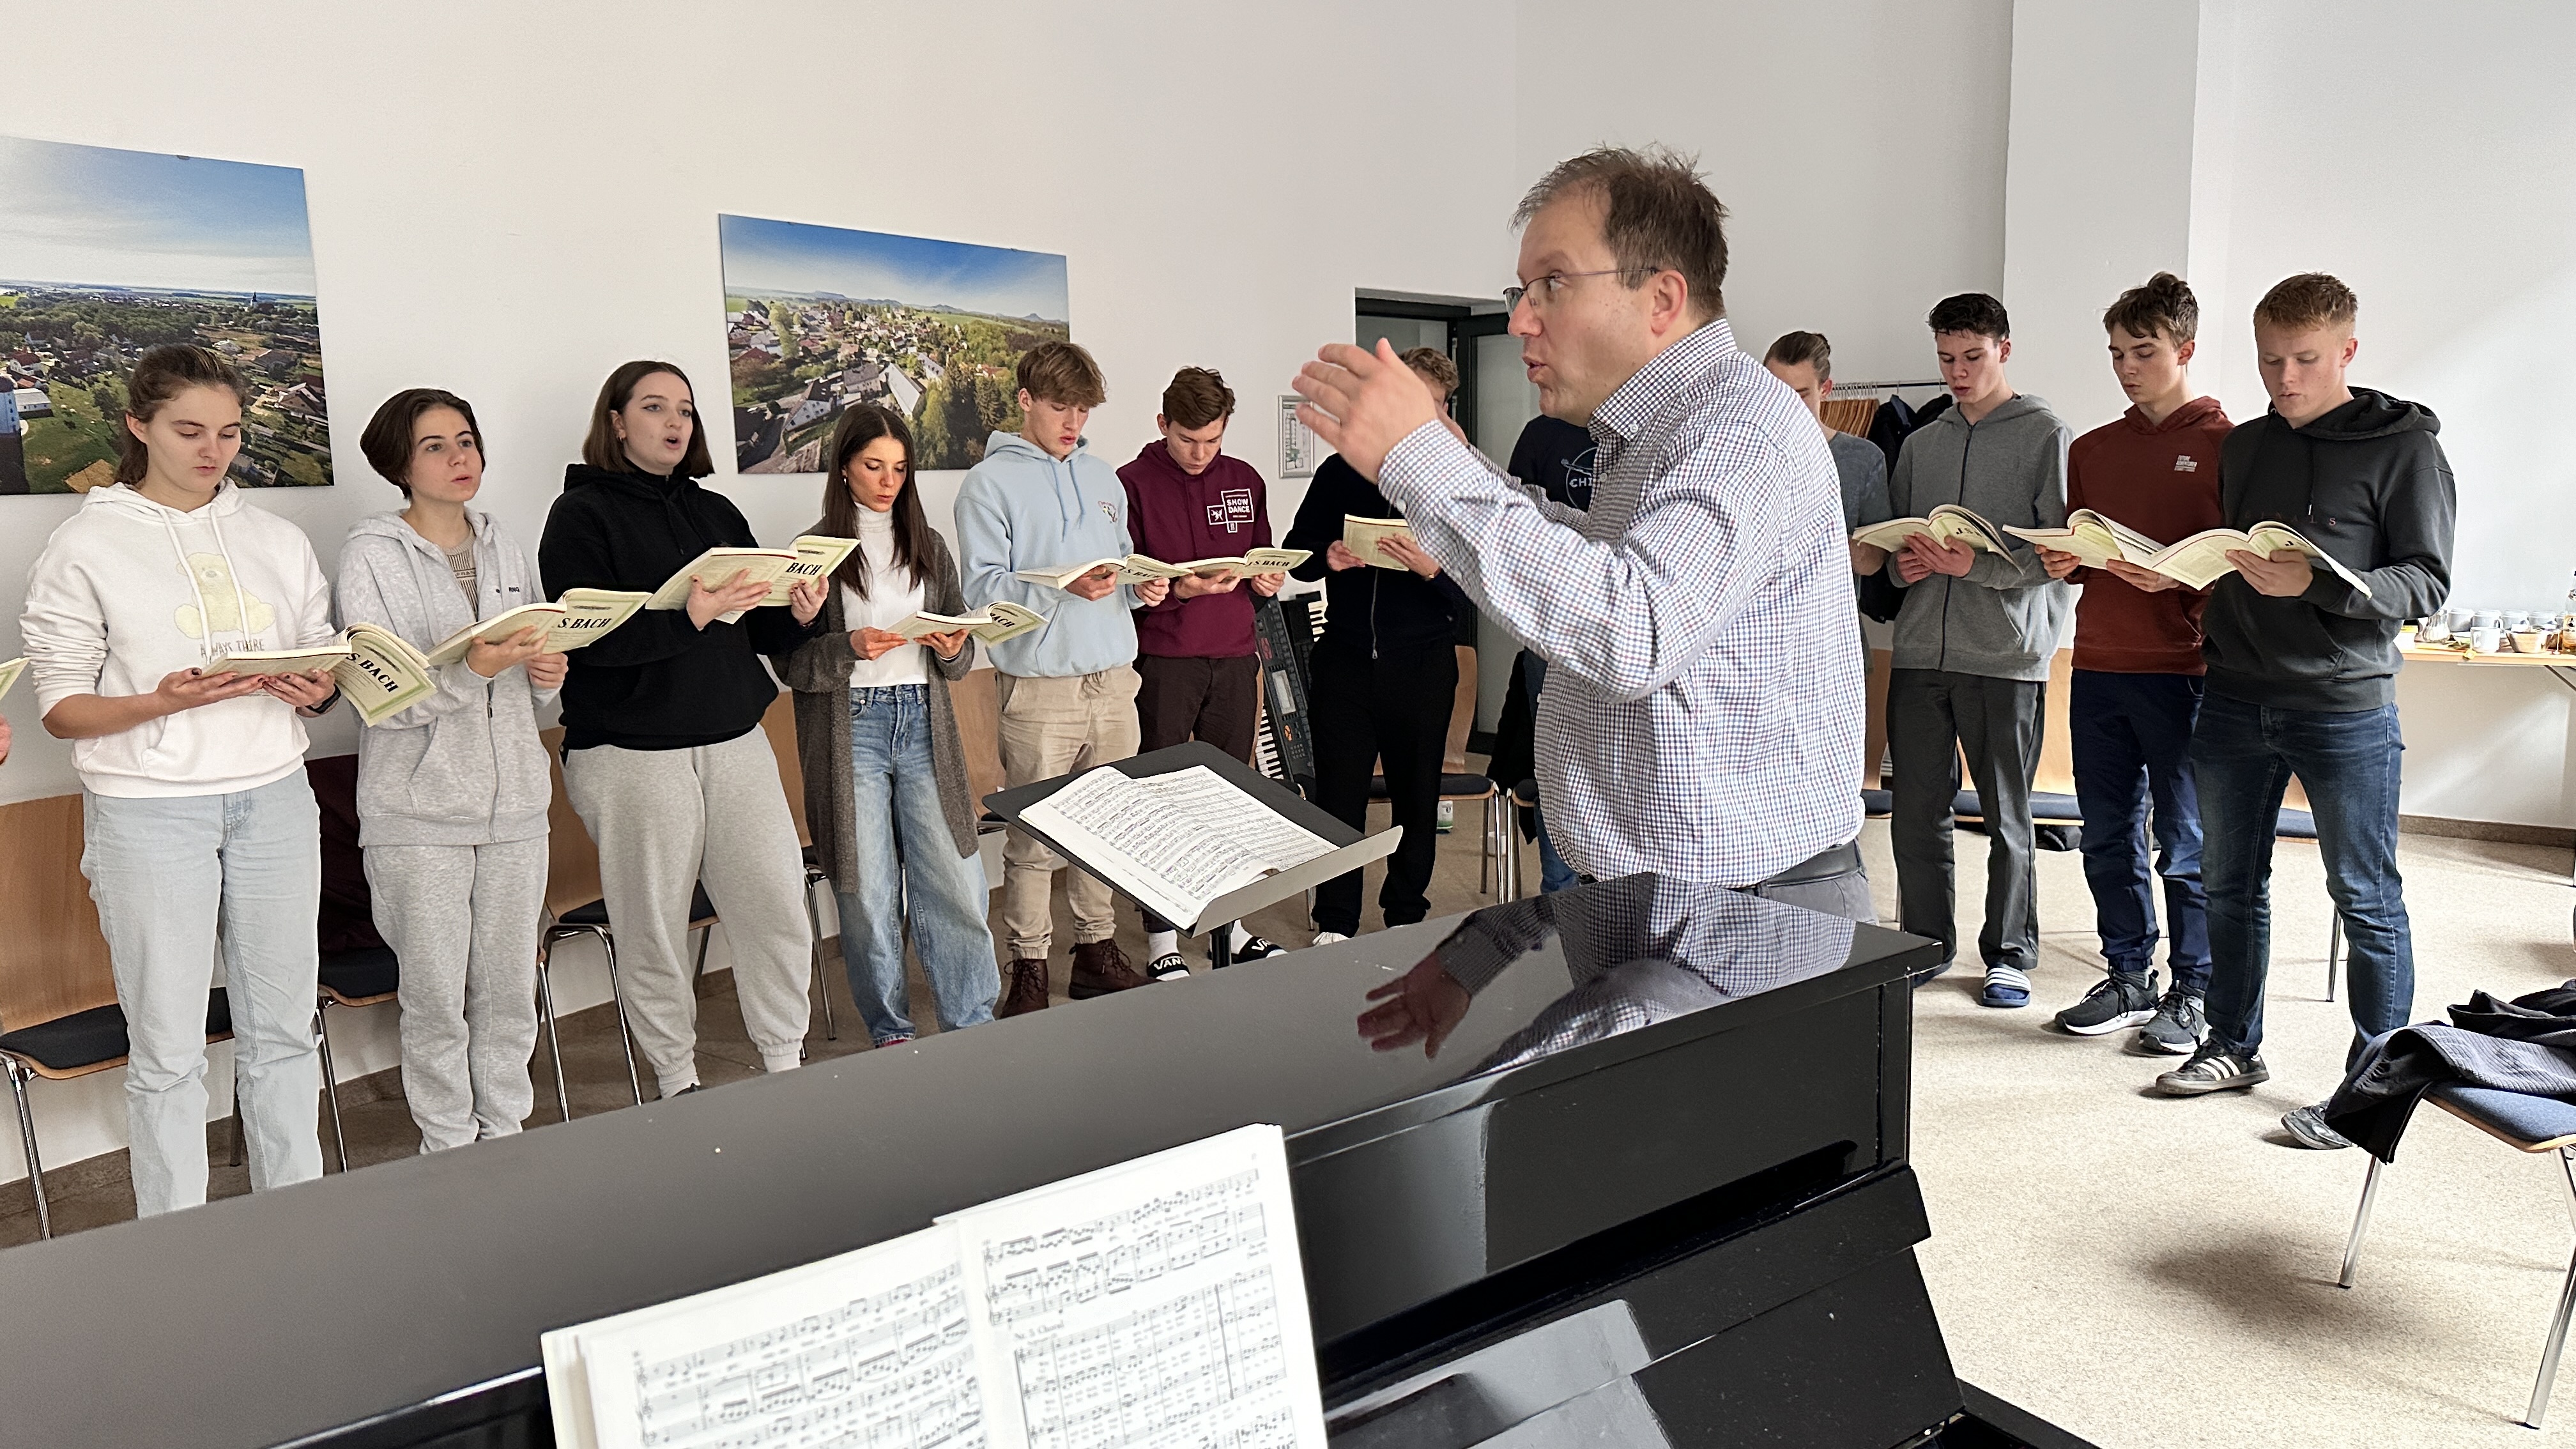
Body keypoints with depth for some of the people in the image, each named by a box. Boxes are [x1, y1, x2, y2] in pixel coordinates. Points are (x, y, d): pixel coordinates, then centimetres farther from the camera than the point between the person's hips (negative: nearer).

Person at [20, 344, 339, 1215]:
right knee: (168, 1049, 1)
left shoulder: (277, 540, 12)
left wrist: (316, 690, -8)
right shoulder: (87, 546, 0)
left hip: (274, 798, 3)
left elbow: (324, 670, 15)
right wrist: (163, 702, -20)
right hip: (149, 810, -3)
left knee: (283, 1029, 8)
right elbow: (61, 709, -2)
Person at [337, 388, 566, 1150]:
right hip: (419, 811, -4)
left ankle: (507, 1135, 25)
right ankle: (449, 1151, 20)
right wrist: (472, 671, -26)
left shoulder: (504, 547, 12)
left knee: (511, 989, 10)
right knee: (437, 997, 3)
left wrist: (547, 675, -4)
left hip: (514, 800, 4)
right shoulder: (371, 556, -4)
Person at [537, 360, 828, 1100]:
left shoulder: (716, 512, 16)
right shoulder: (581, 515, -1)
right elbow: (588, 636, -15)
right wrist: (688, 617, -27)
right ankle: (677, 1082, 20)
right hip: (631, 753, -5)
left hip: (734, 740, 5)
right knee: (653, 927, 3)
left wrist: (800, 616, -6)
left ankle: (787, 1063, 19)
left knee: (779, 907, 2)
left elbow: (759, 631, 15)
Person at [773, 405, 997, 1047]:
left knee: (954, 881, -2)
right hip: (850, 728, -3)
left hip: (924, 723, 3)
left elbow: (960, 652, 14)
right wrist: (850, 649, -19)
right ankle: (889, 1031, 17)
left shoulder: (928, 545, 13)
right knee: (868, 891, 2)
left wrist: (953, 648, -8)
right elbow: (791, 662, -2)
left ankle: (974, 1026, 10)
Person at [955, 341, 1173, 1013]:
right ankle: (1029, 967, 10)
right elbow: (982, 587, -10)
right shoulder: (990, 483, -2)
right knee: (1035, 836, -2)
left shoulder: (1102, 478, 18)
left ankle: (1098, 949, 22)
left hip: (1113, 679, 6)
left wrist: (1143, 587, 2)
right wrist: (1065, 588, -22)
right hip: (1039, 687, -5)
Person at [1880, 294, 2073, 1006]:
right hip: (1919, 650, 4)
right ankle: (1925, 945, 21)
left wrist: (1977, 565, -20)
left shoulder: (2046, 435, 2)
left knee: (2006, 817, 5)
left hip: (2006, 654, -4)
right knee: (1915, 811, 7)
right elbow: (1890, 534, 19)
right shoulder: (1920, 444, 17)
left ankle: (2010, 955, 18)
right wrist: (1902, 564, -4)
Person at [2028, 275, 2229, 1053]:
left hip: (2181, 672, -5)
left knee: (2185, 844, 2)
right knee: (2109, 839, 10)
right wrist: (2061, 562, -4)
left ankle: (2193, 991, 15)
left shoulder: (2225, 445, -2)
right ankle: (2128, 980, 23)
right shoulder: (2091, 450, 15)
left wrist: (2175, 577, -22)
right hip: (2097, 667, 5)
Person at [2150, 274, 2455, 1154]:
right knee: (2230, 882, 13)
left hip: (2345, 706, -5)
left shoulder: (2403, 447, -4)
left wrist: (2315, 585, -25)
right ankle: (2234, 1048, 28)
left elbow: (2426, 581, -11)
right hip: (2236, 699, 6)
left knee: (2366, 899, 2)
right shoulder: (2244, 447, 12)